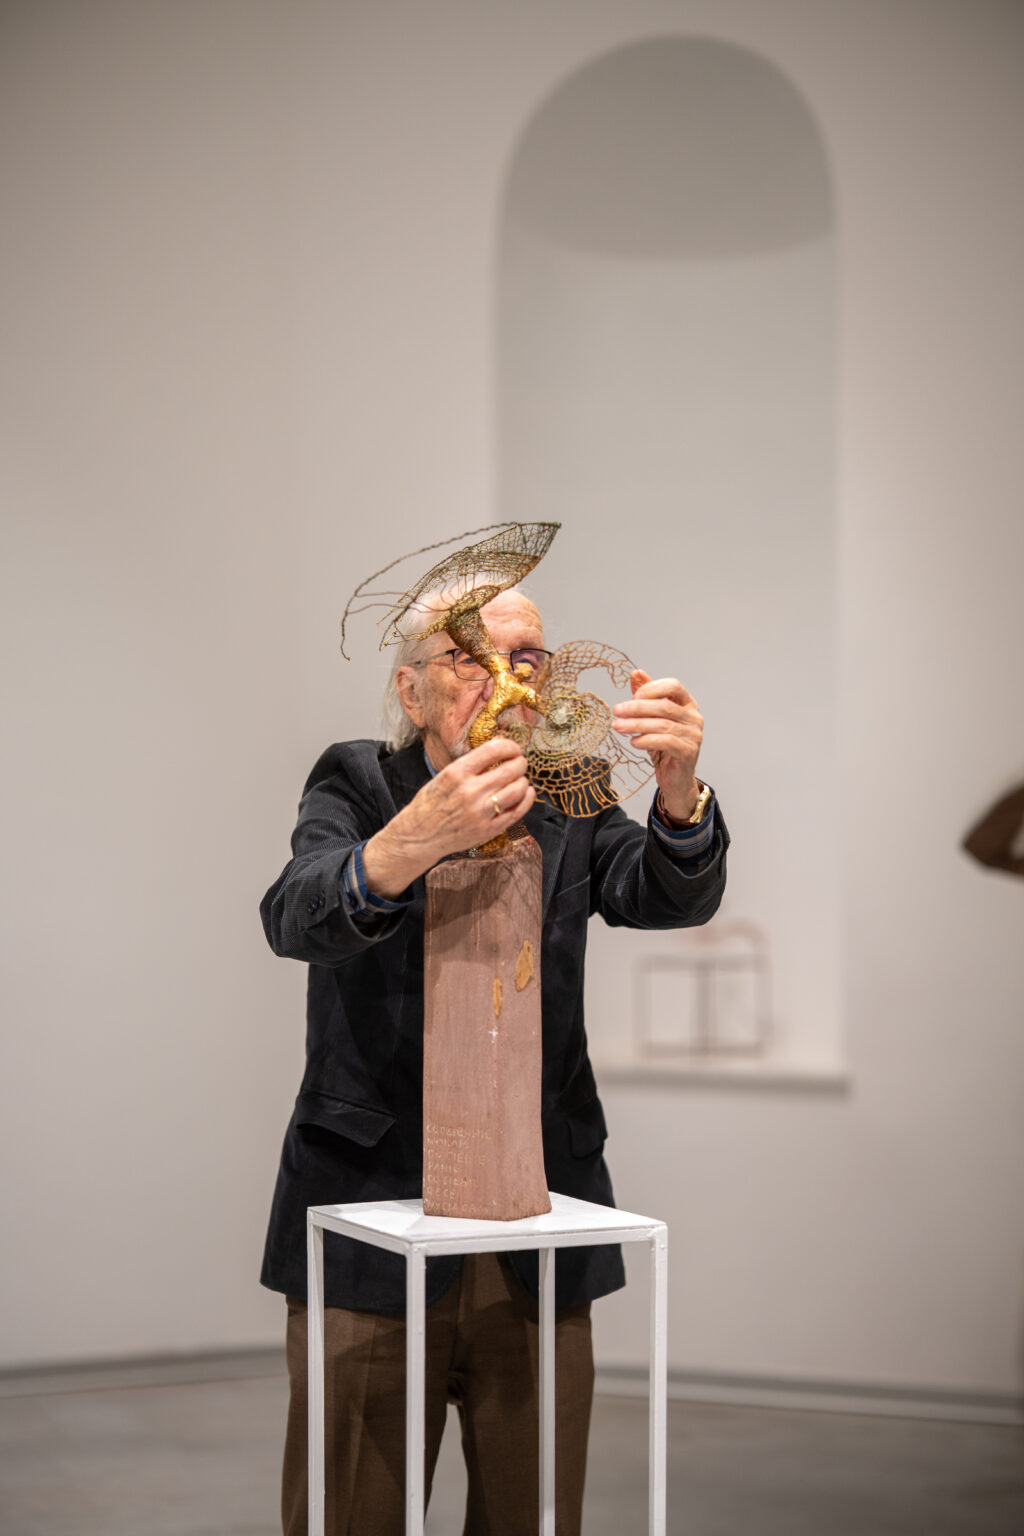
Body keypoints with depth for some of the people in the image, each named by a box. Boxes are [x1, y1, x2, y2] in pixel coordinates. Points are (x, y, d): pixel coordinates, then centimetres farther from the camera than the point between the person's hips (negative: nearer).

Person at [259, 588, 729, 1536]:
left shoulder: (569, 807, 8)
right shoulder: (357, 785, 0)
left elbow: (672, 898, -12)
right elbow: (296, 916, -21)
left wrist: (681, 795, -34)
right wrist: (409, 843, -42)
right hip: (374, 1230, -2)